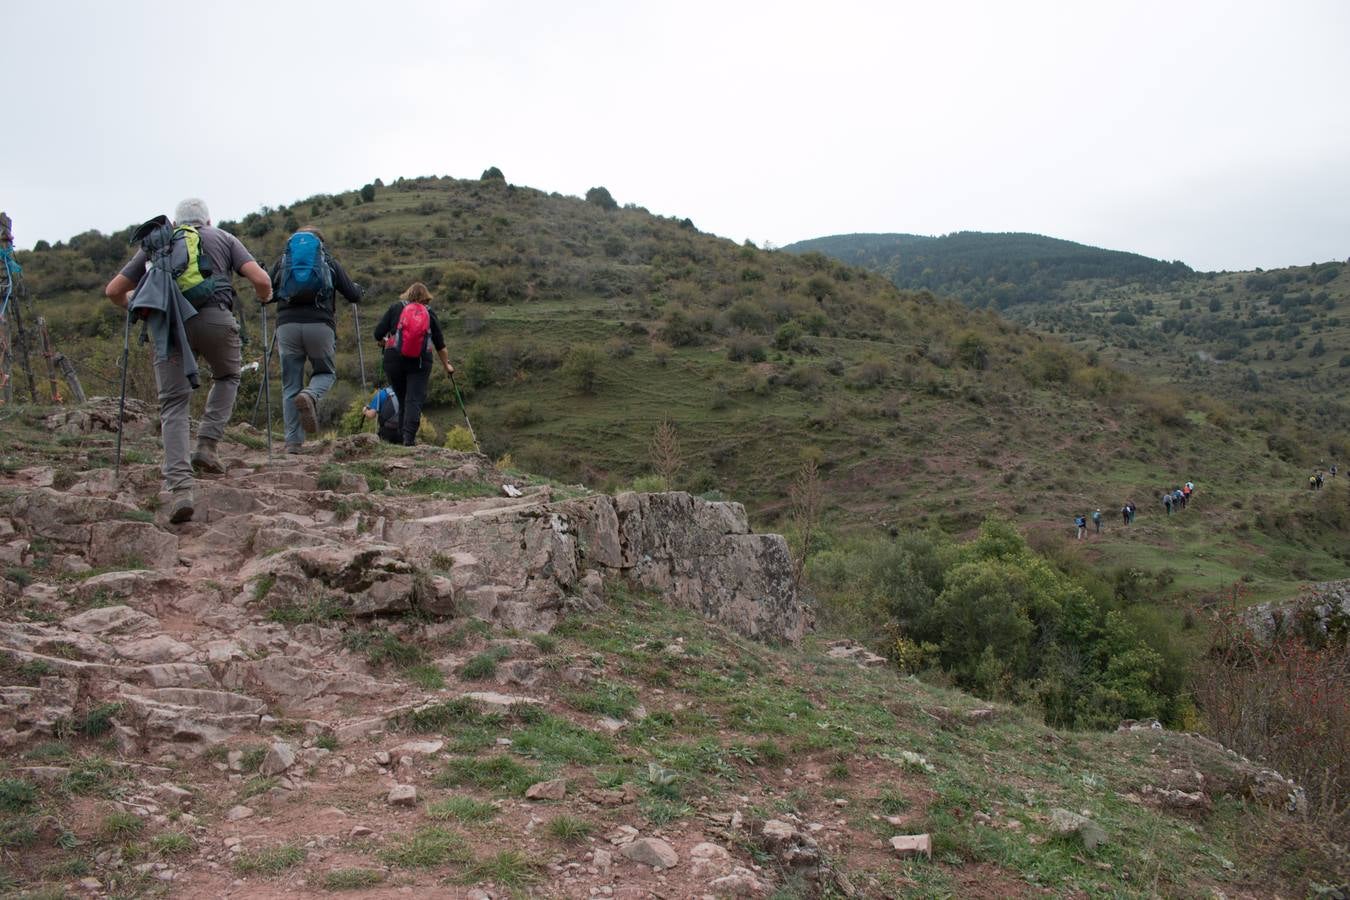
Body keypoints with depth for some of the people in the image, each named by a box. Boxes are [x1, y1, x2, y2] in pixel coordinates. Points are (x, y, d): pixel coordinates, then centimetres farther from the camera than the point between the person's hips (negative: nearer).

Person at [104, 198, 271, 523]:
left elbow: (113, 290, 25)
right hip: (215, 317, -1)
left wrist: (130, 303, 47)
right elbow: (261, 280, 7)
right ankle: (207, 445, 10)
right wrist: (265, 297, 30)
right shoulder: (224, 238, 22)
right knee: (227, 377, 28)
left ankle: (180, 487, -11)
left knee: (173, 404, 3)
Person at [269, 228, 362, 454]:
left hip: (287, 324, 1)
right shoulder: (330, 262, 16)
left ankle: (293, 441, -1)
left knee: (290, 385, 7)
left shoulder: (282, 261, 19)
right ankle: (310, 396, -18)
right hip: (320, 325, -1)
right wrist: (357, 289, 35)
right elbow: (354, 296, 12)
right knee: (326, 372, 17)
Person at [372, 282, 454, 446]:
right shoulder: (430, 314, 11)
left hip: (394, 360, 1)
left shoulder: (395, 308, 9)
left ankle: (402, 436, 13)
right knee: (415, 400, -5)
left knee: (402, 399, 12)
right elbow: (440, 344, 13)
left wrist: (386, 343, 25)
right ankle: (409, 437, -19)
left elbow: (378, 335, 4)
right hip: (421, 362, -1)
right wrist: (446, 364, 24)